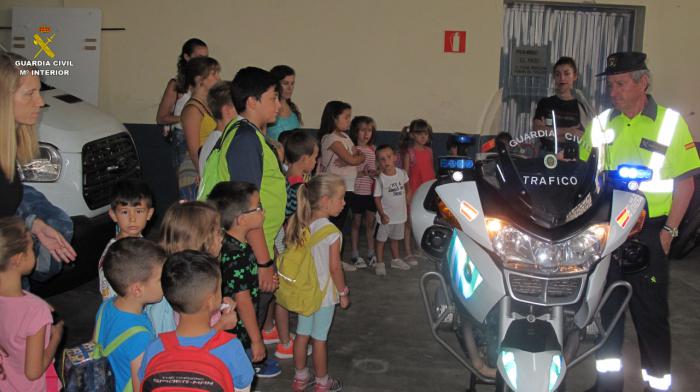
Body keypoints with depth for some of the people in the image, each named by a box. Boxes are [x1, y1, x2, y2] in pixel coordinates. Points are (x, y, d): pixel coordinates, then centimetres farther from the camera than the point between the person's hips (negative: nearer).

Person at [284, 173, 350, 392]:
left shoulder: (300, 225, -4)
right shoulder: (332, 233, -23)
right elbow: (334, 267, -18)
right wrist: (343, 293, -5)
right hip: (324, 293, -6)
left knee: (302, 333, 17)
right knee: (320, 338, 8)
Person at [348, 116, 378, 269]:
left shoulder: (373, 149, 8)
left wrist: (375, 173, -6)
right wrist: (362, 173, -22)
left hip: (371, 191, 4)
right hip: (357, 191, -4)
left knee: (370, 223, 11)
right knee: (356, 223, 7)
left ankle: (371, 253, 22)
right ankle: (355, 255, 16)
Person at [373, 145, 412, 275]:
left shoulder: (402, 173, -5)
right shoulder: (380, 179, -17)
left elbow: (407, 189, 13)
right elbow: (377, 198, -14)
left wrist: (406, 203, 5)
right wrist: (382, 214, -21)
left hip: (400, 214, 4)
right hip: (386, 216, -4)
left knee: (395, 239, 21)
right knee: (381, 239, 5)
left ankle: (396, 260, 37)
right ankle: (380, 263, 16)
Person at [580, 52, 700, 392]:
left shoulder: (670, 122, -4)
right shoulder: (600, 123, 6)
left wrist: (669, 230, -9)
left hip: (649, 230, -3)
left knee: (651, 310, 4)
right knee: (607, 305, 13)